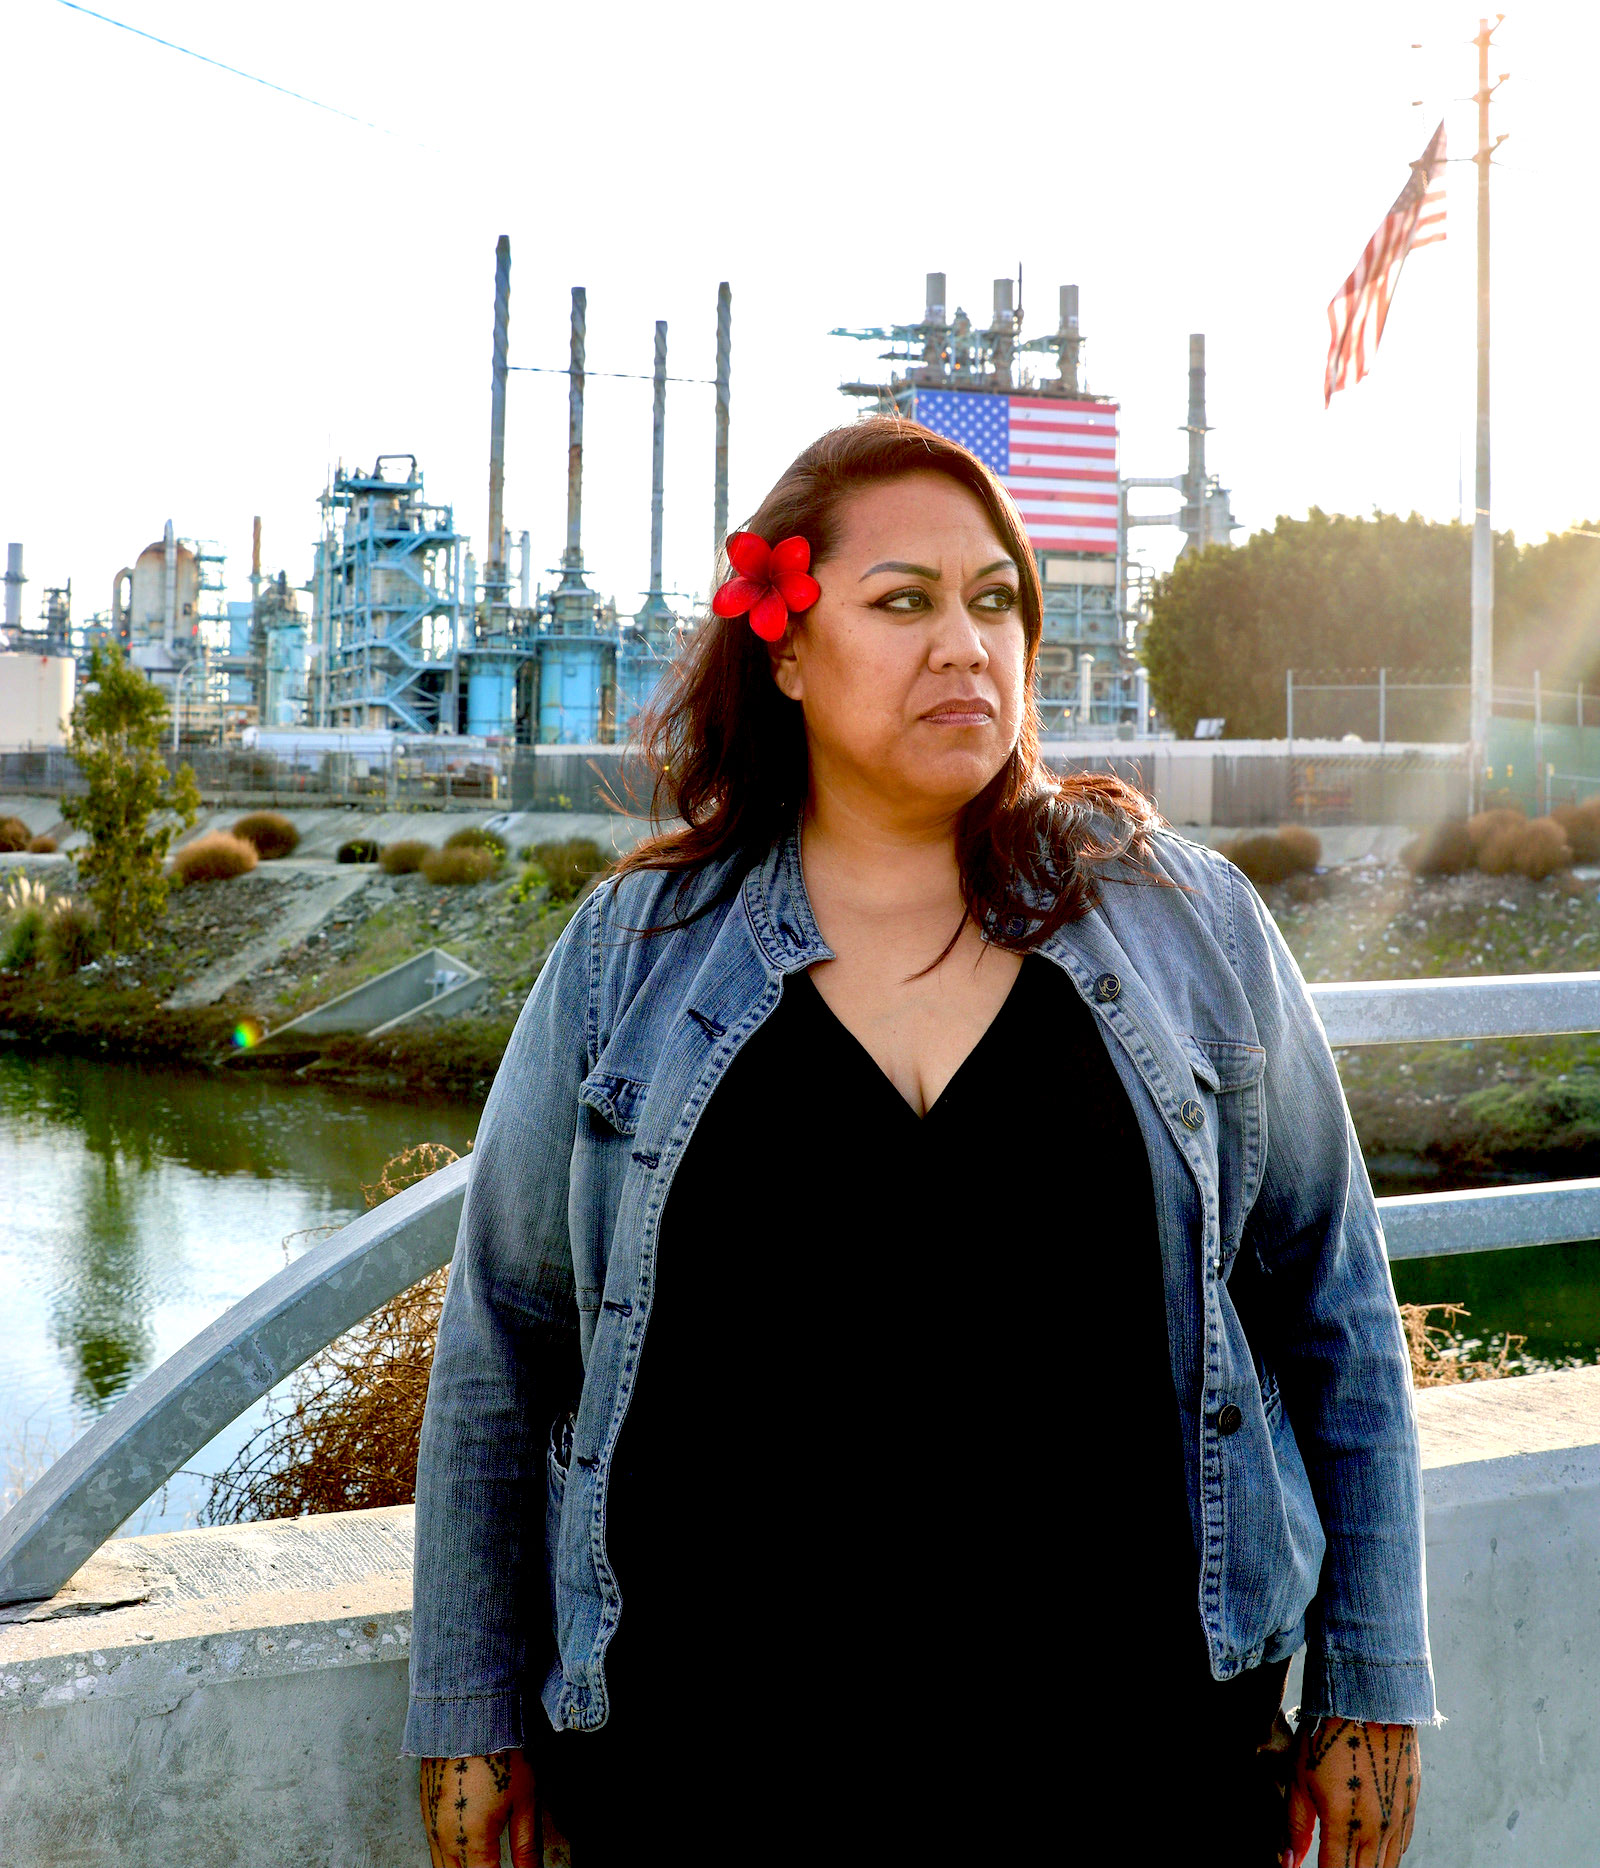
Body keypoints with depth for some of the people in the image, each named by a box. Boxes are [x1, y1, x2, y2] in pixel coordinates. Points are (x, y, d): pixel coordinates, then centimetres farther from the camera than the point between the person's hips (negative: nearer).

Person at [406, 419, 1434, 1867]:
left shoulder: (1188, 922, 2)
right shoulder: (628, 957, 1)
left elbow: (1335, 1316, 7)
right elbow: (499, 1355, 8)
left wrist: (1371, 1688, 6)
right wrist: (470, 1711, 9)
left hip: (1135, 1752, 1)